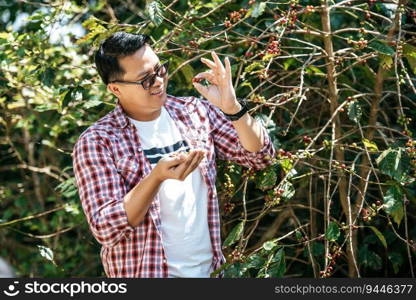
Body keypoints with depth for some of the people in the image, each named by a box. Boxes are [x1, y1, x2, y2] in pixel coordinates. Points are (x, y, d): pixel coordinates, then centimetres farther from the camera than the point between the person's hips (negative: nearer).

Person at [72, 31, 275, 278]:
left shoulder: (195, 112, -2)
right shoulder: (96, 143, -15)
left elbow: (261, 156, -4)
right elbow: (105, 230, -21)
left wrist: (232, 107, -20)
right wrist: (157, 176, -33)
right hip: (146, 272, -4)